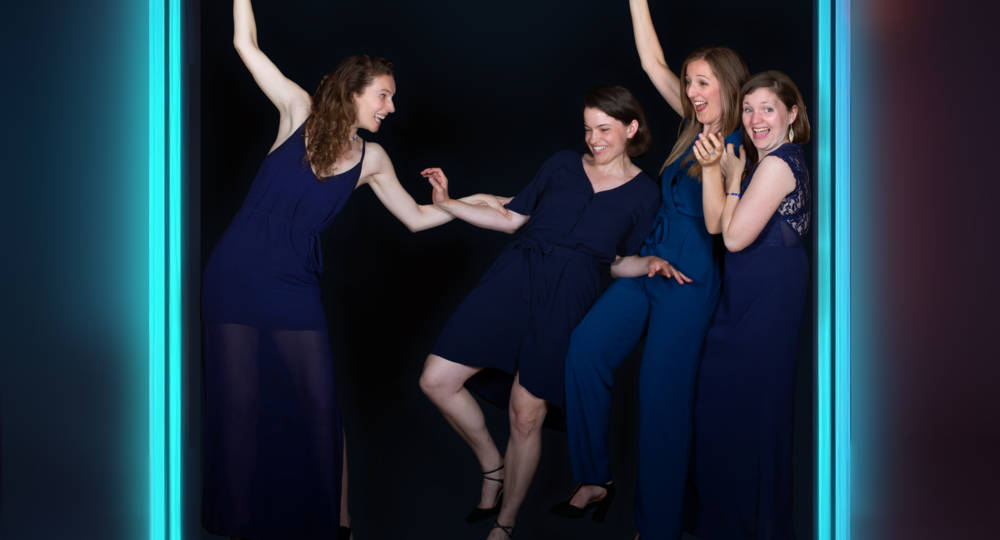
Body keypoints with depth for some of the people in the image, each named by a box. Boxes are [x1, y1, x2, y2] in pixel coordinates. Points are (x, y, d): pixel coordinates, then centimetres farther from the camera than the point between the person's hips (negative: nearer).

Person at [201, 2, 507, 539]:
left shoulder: (371, 159, 6)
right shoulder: (298, 112, -2)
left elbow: (415, 217, 16)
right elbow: (245, 44, -5)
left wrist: (471, 201, 12)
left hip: (295, 285, 3)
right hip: (236, 274, -3)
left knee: (320, 404, 0)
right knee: (237, 403, 2)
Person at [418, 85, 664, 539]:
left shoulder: (643, 194, 7)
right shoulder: (563, 164, 10)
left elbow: (617, 263, 12)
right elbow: (512, 219, 13)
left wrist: (650, 263, -8)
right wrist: (447, 204, 8)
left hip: (566, 301, -2)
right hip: (513, 279, 3)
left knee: (526, 415, -4)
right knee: (436, 380, -6)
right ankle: (492, 468, 17)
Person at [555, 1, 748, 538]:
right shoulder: (696, 126, 10)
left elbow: (716, 224, -17)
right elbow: (653, 63, 12)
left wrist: (713, 165, -29)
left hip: (689, 281, -6)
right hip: (647, 264, 6)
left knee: (662, 394, -6)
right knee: (587, 346, -13)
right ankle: (595, 478, -4)